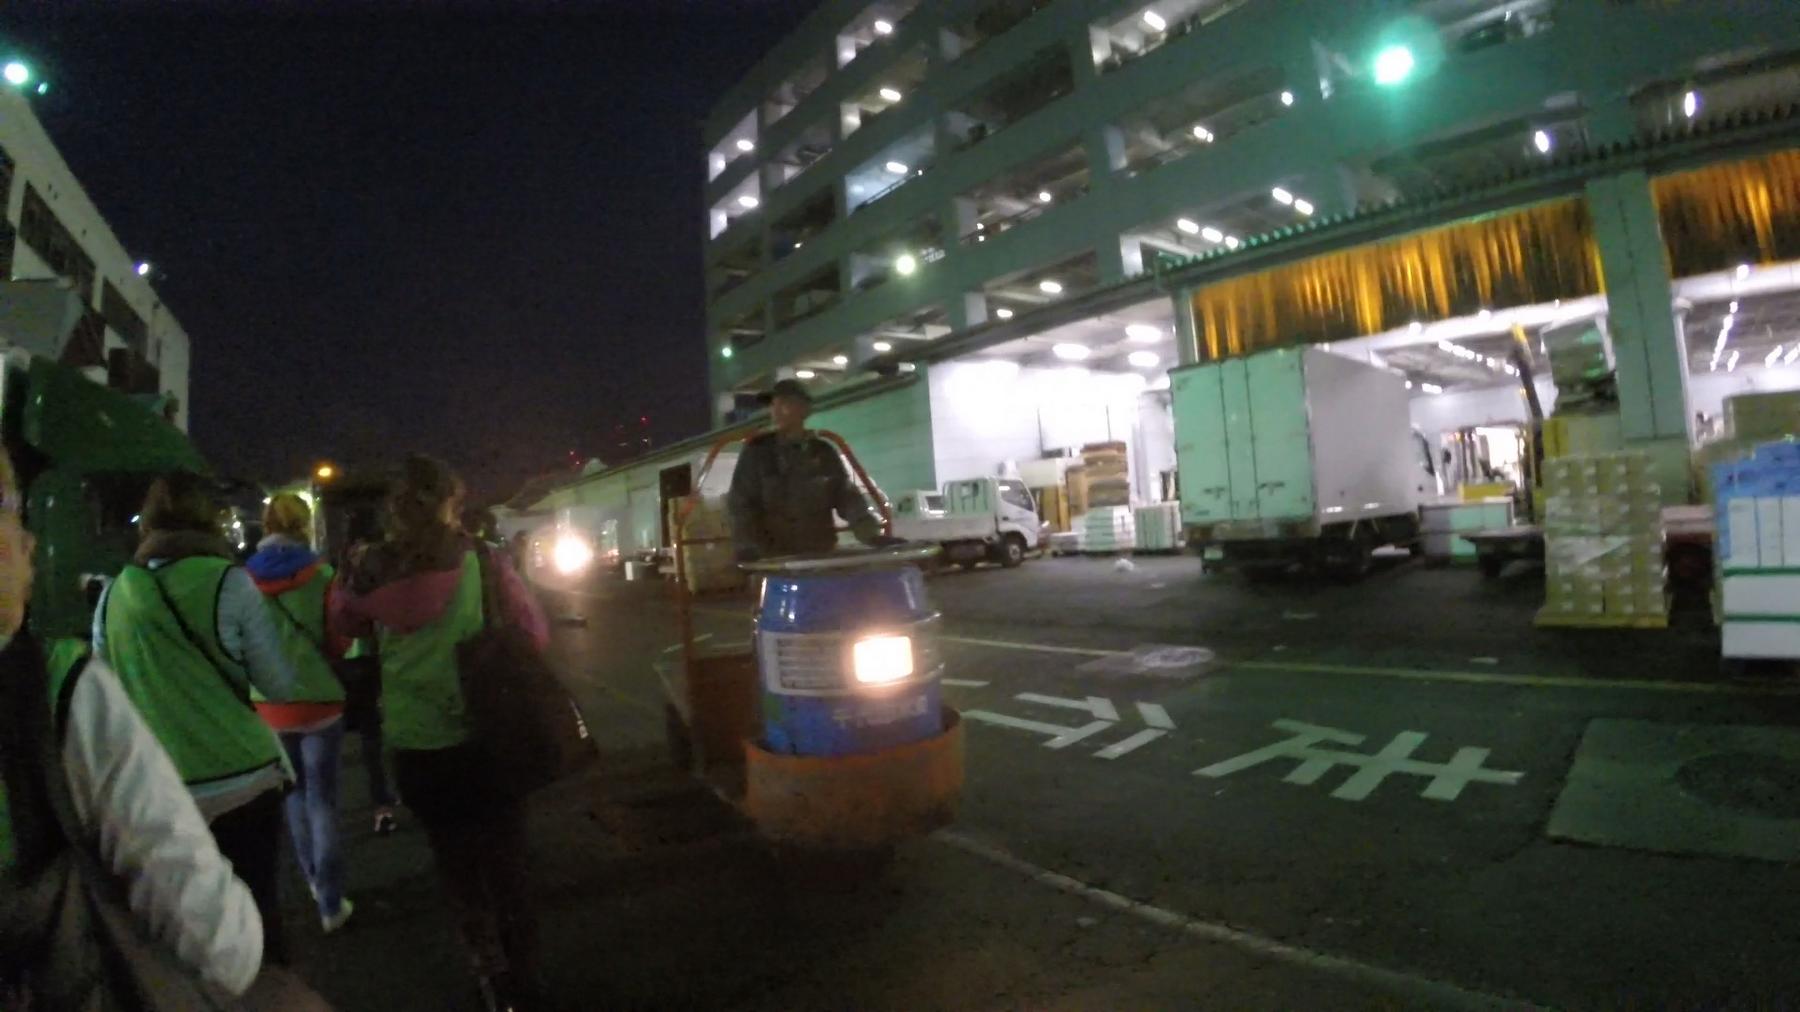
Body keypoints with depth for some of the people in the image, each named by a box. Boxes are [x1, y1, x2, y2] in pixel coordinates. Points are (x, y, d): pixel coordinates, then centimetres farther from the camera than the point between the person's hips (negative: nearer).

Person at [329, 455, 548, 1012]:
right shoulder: (481, 562, -13)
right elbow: (534, 632, -7)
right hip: (484, 735, -1)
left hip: (415, 744, 1)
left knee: (455, 861, 20)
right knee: (502, 860, 17)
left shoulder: (374, 568, -9)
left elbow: (343, 622, 11)